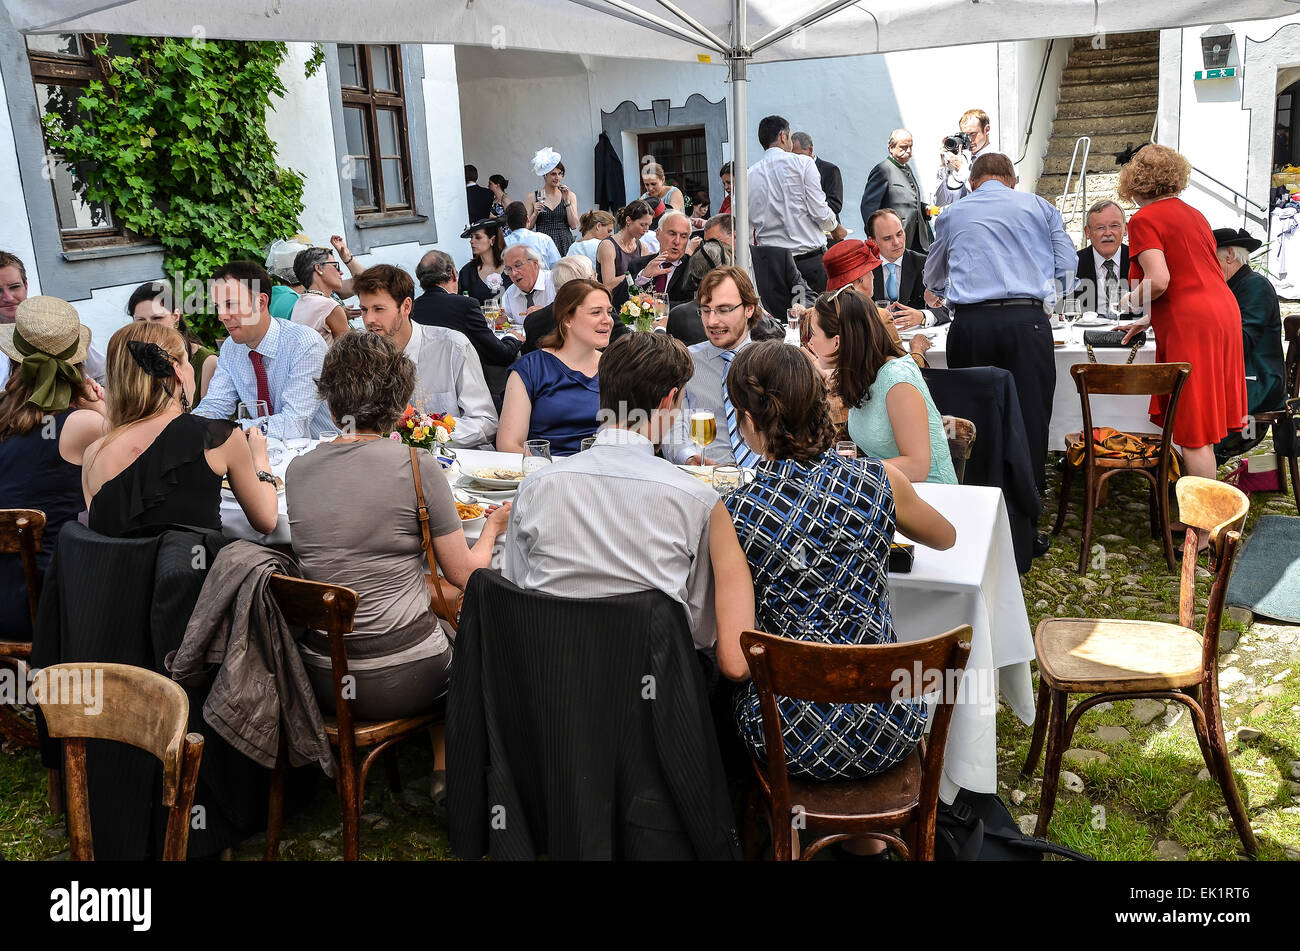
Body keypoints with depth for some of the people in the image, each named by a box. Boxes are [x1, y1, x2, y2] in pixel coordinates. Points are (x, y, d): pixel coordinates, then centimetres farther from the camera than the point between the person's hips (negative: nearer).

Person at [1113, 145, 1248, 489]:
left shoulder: (1144, 219, -6)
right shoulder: (1193, 214, 20)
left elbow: (1159, 281, -19)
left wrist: (1130, 301, 0)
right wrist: (1147, 321, 29)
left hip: (1191, 325, -8)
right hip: (1224, 312, 8)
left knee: (1193, 432, -3)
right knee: (1201, 426, 13)